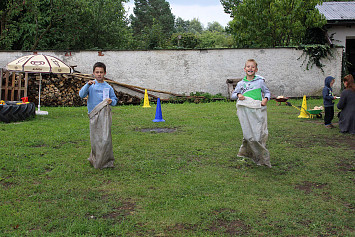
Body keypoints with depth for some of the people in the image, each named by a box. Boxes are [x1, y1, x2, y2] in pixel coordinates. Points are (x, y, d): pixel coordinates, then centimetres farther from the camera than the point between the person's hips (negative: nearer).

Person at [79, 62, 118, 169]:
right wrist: (88, 84, -23)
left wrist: (111, 101, -9)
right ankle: (95, 159, 21)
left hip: (105, 114, 0)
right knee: (95, 139, 4)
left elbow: (115, 100, 14)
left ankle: (105, 161, 6)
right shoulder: (91, 86, 5)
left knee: (105, 138, -7)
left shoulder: (108, 87, 8)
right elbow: (81, 95, -9)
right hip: (94, 115, 0)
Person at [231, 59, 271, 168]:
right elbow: (233, 95, 19)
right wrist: (238, 95, -2)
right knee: (249, 133, -6)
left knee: (260, 133, -4)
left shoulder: (260, 81, 10)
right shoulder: (241, 83, 13)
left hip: (258, 110, 0)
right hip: (245, 110, 1)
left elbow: (267, 92, 19)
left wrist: (266, 98, -2)